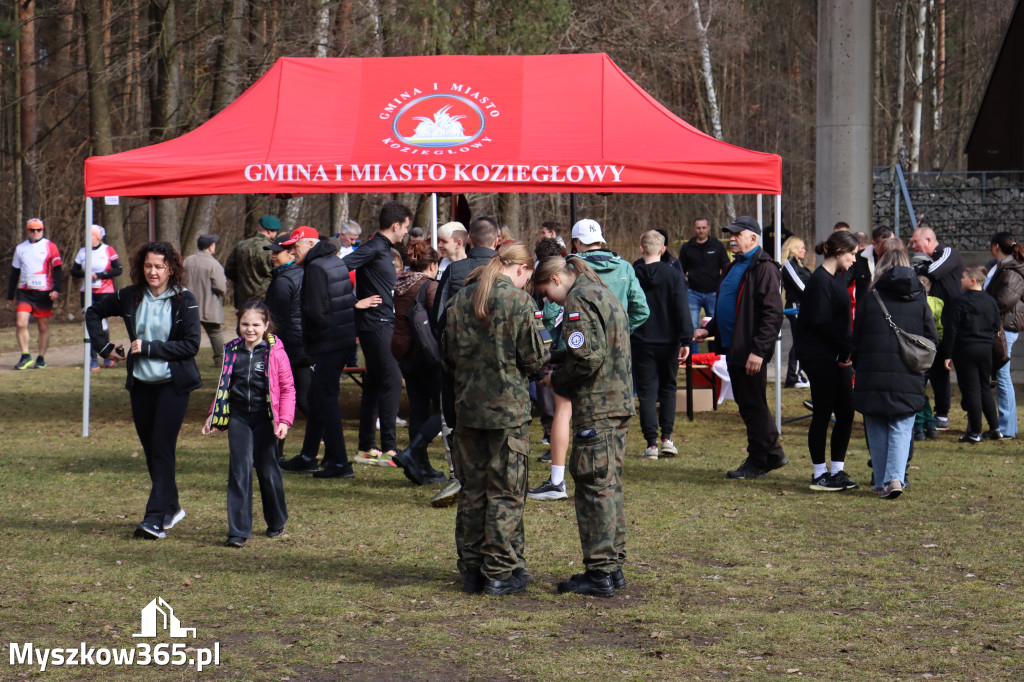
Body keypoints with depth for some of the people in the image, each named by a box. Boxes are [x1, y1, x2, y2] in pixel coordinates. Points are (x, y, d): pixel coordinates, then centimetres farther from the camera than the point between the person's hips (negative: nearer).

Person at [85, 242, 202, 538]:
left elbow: (191, 344, -14)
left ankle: (156, 519, -10)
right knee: (150, 449, 10)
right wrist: (104, 347, 7)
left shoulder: (184, 300, -9)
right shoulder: (131, 297, 3)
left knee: (162, 448, -10)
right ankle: (171, 507, 27)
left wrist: (149, 347, -16)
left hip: (173, 384, -5)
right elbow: (94, 312, 17)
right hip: (141, 383, 5)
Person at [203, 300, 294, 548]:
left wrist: (285, 420, -10)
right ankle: (238, 530, -4)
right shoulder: (232, 351, 6)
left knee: (267, 469, 7)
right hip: (238, 418, 2)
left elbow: (288, 388, -2)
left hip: (265, 419, -2)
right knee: (239, 470, -5)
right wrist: (213, 416, 13)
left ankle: (277, 523, 29)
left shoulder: (275, 352, -6)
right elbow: (223, 386, 17)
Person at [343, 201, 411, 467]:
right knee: (391, 380, -13)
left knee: (374, 384, 11)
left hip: (381, 324, 10)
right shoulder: (374, 248, -13)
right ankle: (389, 449, -15)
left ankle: (366, 449, 16)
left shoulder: (383, 249, 18)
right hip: (376, 323, -10)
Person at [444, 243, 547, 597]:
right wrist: (538, 363, 11)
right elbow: (533, 357, -10)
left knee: (472, 490, 12)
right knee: (506, 492, 2)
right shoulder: (519, 300, -10)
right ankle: (501, 573, 3)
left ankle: (471, 569, 16)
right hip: (508, 408, -5)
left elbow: (448, 356, 9)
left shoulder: (461, 299, 5)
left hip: (468, 406, 5)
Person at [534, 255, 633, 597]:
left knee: (593, 486, -6)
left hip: (595, 408, -10)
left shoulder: (579, 301, -12)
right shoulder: (605, 294, 19)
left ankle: (599, 573, -5)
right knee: (609, 485, 14)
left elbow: (587, 358, -21)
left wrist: (556, 380, -6)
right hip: (620, 403, 10)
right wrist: (549, 359, 15)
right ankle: (613, 566, 19)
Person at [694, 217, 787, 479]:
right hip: (733, 348, 10)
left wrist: (759, 350, -24)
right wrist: (709, 329, 14)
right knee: (747, 404, 15)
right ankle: (773, 454, 25)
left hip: (751, 352, -10)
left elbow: (772, 314, -19)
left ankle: (757, 462, 6)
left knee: (752, 405, -3)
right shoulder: (734, 267, 18)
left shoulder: (763, 268, -14)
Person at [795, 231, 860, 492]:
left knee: (846, 412, 8)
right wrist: (846, 348, -15)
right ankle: (819, 474, 6)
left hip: (839, 356, 9)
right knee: (822, 413, -2)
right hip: (820, 357, -9)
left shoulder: (838, 278, 16)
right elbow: (822, 323, -19)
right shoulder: (820, 281, -14)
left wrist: (849, 348, 4)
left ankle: (837, 471, 16)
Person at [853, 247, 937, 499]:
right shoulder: (919, 301, 3)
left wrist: (859, 367, 17)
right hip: (908, 381, 1)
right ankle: (896, 477, -14)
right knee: (901, 430, 5)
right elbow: (932, 340, 4)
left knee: (877, 431, 10)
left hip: (873, 377, -1)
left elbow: (856, 340, 3)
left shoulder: (869, 300, 0)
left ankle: (882, 482, 9)